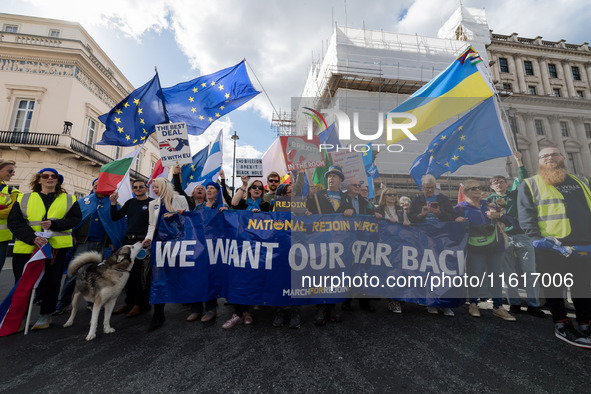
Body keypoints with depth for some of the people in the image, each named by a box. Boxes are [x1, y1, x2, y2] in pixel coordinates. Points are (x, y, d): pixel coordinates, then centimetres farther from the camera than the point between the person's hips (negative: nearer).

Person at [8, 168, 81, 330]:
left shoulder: (68, 199, 10)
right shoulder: (24, 199, 10)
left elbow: (76, 218, 0)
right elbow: (13, 222, 1)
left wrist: (54, 224, -17)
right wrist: (32, 237, -15)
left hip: (56, 248, -1)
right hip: (26, 248, 1)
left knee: (51, 283, 3)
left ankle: (46, 315, 19)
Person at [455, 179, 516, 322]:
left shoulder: (490, 204, 11)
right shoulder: (460, 208, 0)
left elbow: (510, 221, 8)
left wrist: (498, 215, -12)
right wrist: (457, 222, -26)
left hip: (495, 247, 4)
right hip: (475, 248, -3)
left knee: (496, 276, 7)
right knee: (474, 276, 1)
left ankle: (498, 307, 21)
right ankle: (473, 305, 19)